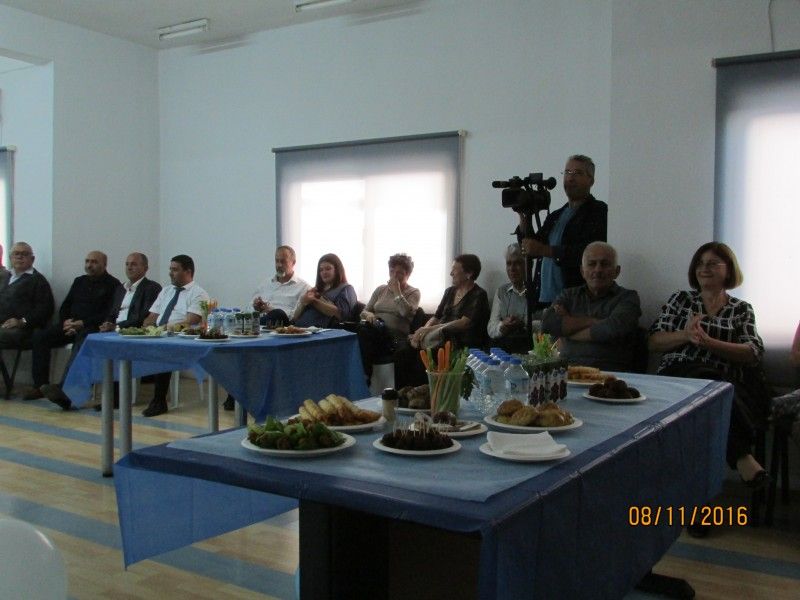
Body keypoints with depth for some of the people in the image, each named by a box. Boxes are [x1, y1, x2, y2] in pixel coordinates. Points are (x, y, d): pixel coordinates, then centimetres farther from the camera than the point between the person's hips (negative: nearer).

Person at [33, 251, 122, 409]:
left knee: (81, 342, -38)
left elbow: (109, 314, -9)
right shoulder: (79, 281, 22)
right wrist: (66, 321, 0)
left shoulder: (112, 284, 1)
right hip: (71, 325, 7)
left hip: (93, 327, -7)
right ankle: (40, 385, -15)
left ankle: (64, 388, -51)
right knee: (39, 336, -14)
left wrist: (82, 323, -16)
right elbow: (64, 307, 23)